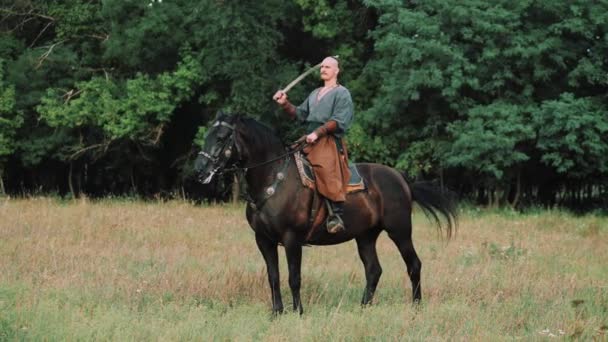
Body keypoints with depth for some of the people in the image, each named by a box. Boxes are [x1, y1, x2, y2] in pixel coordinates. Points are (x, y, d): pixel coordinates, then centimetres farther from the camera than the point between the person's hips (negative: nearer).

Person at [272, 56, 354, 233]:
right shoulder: (315, 94, 27)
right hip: (310, 141, 9)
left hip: (330, 141, -9)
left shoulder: (342, 93, 4)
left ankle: (337, 214, -37)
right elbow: (300, 114, 23)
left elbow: (338, 121, -8)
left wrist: (318, 132, -18)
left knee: (326, 166, -32)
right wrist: (285, 104, 6)